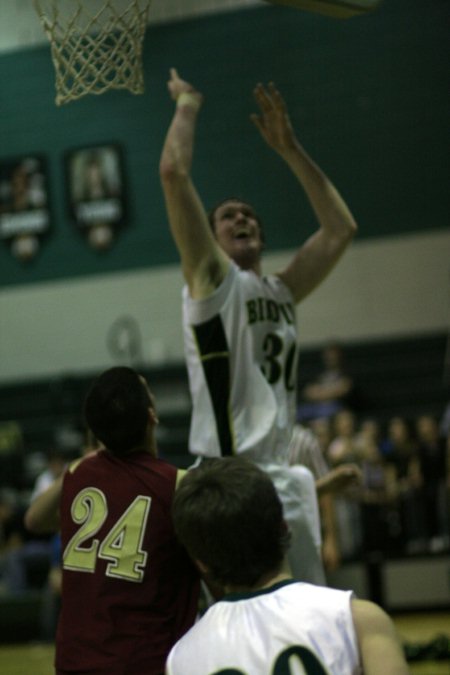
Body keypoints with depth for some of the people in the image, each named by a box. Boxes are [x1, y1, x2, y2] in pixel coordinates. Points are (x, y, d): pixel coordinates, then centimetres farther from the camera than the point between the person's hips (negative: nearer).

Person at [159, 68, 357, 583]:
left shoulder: (281, 290, 18)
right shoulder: (212, 278, 0)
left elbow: (341, 229, 21)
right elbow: (173, 171, -11)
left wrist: (289, 149, 18)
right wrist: (187, 105, 4)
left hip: (281, 480, 8)